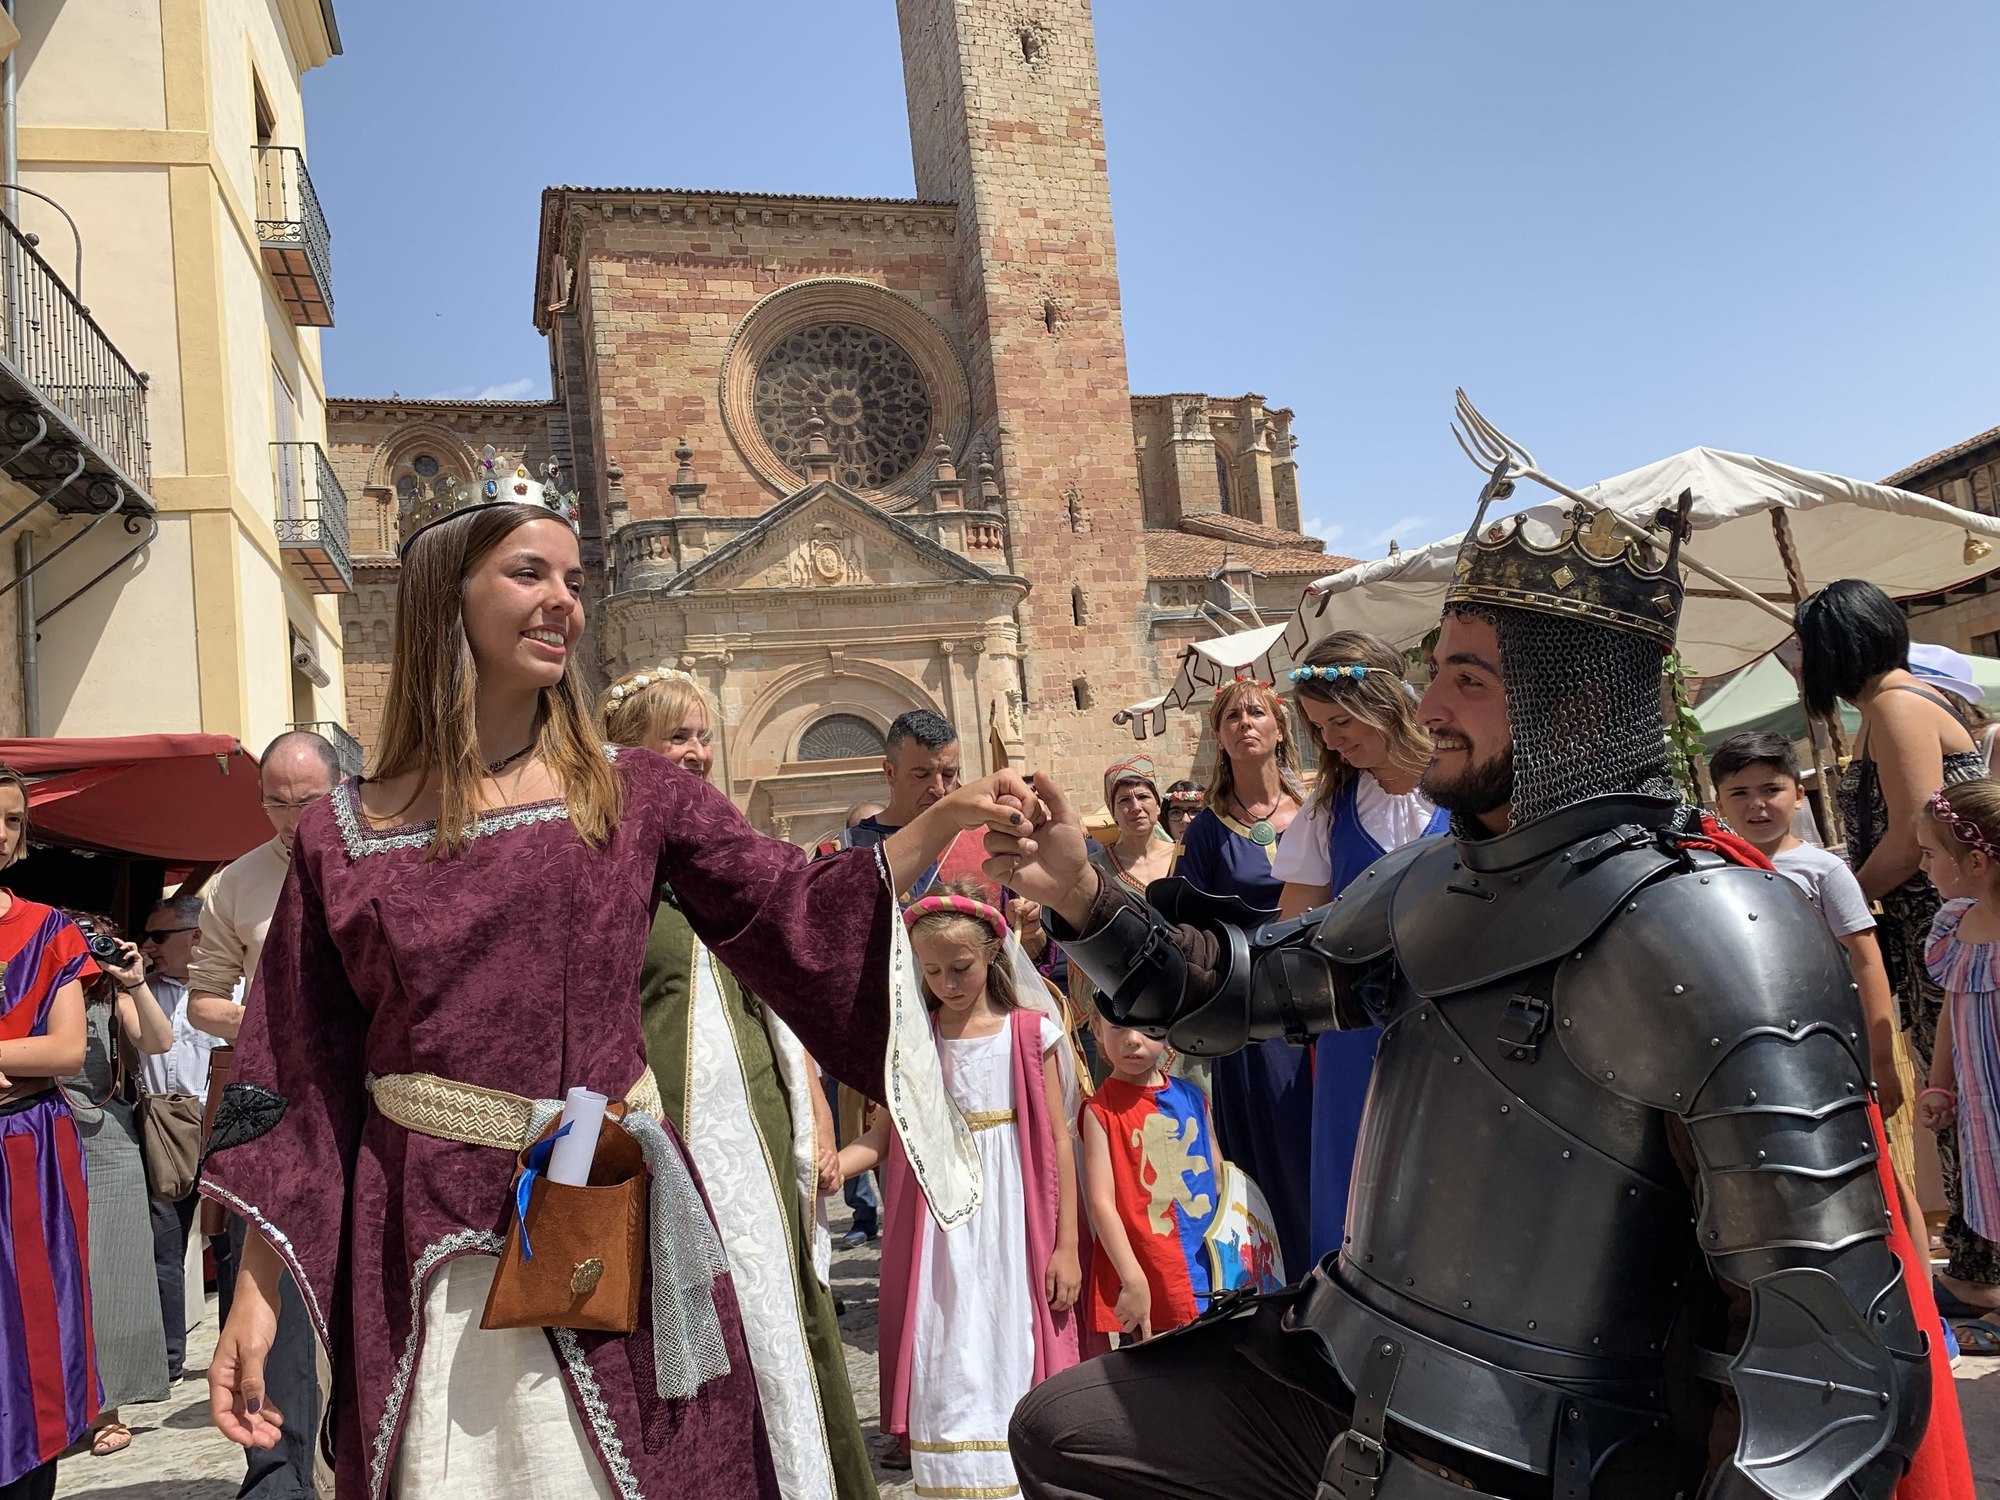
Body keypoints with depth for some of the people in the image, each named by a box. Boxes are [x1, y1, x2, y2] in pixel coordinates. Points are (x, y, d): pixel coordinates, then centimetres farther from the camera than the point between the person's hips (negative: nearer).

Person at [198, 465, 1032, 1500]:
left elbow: (796, 916, 0)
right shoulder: (341, 835, 2)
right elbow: (298, 1087, 4)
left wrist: (946, 818, -13)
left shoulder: (633, 795, 3)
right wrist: (256, 1294, 1)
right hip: (423, 1255, 0)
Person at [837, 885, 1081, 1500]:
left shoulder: (1029, 1032, -1)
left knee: (1009, 1358, 0)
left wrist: (1066, 1245, -3)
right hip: (940, 1230, 2)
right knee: (945, 1367, 3)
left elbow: (1059, 1140, 0)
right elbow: (883, 1136, 1)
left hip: (1010, 1229, -2)